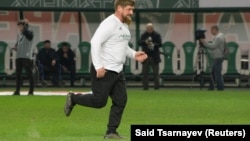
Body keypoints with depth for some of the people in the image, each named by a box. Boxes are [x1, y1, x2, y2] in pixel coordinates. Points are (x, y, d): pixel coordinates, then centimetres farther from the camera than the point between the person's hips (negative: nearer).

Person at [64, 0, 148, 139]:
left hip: (118, 71, 9)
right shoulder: (110, 23, -16)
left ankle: (111, 132, 10)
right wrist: (98, 66, -26)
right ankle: (73, 98, 17)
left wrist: (134, 54, 7)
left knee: (121, 101, 3)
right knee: (99, 101, -6)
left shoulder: (125, 25, 13)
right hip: (104, 70, -9)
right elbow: (95, 42, -22)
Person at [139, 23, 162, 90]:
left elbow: (160, 44, -4)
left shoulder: (157, 35, 1)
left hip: (154, 57, -2)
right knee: (145, 73, 3)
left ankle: (157, 86, 0)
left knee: (156, 72, -2)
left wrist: (154, 45, -23)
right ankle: (145, 86, 7)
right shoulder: (143, 35, 6)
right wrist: (145, 42, -23)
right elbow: (140, 43, -3)